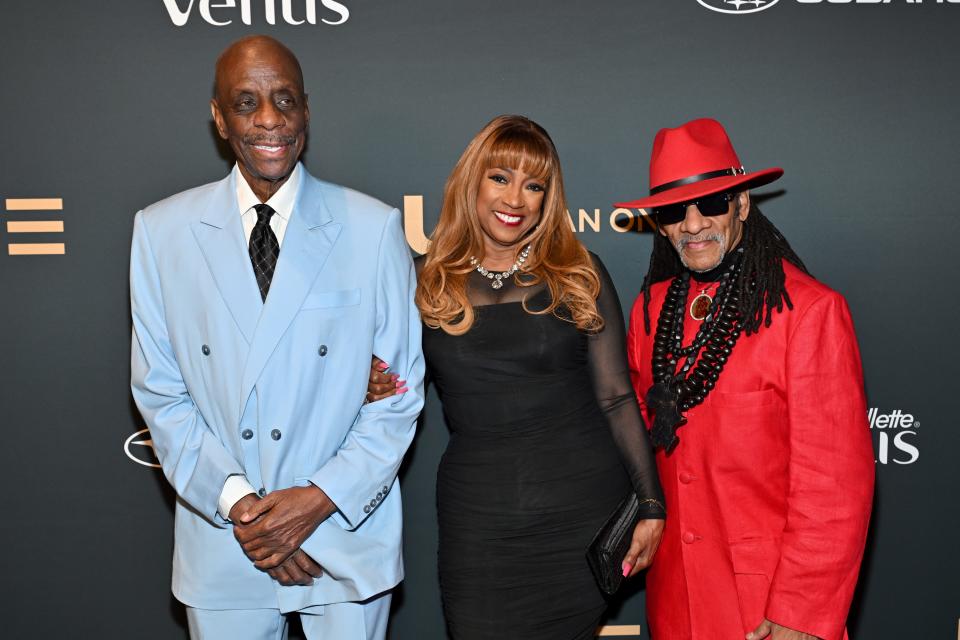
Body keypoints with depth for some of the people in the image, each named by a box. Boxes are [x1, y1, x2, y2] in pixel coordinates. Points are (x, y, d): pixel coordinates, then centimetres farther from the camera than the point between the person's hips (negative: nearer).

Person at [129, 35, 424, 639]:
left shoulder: (375, 227, -7)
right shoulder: (161, 230, -2)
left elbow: (401, 390, -4)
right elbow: (160, 391, 0)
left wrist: (321, 497, -12)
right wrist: (234, 500, -9)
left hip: (347, 538, -1)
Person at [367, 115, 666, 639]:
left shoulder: (579, 275, 0)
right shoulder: (426, 281, 3)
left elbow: (616, 398, 2)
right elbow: (399, 384, 12)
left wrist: (651, 506, -1)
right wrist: (376, 387, -10)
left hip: (585, 513, 0)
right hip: (478, 522, 1)